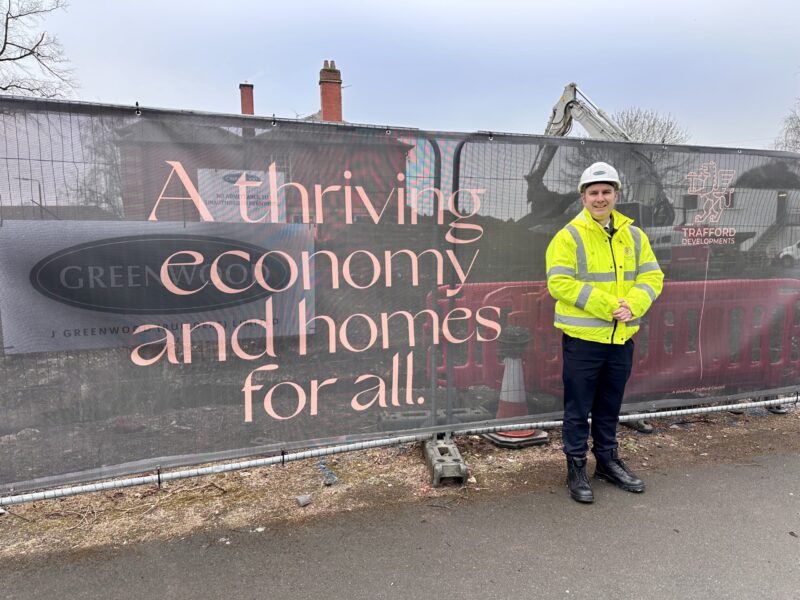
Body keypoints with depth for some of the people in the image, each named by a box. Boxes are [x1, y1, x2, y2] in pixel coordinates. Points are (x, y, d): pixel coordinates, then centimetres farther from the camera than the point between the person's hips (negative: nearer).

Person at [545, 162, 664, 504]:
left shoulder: (633, 235, 9)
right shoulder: (569, 236, -8)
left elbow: (652, 276, 7)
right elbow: (559, 282, -17)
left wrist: (632, 304, -13)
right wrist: (605, 305, -21)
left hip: (621, 337, 5)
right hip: (582, 337, -5)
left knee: (609, 407, 19)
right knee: (578, 408, 6)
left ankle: (607, 461, 36)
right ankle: (576, 469, 21)